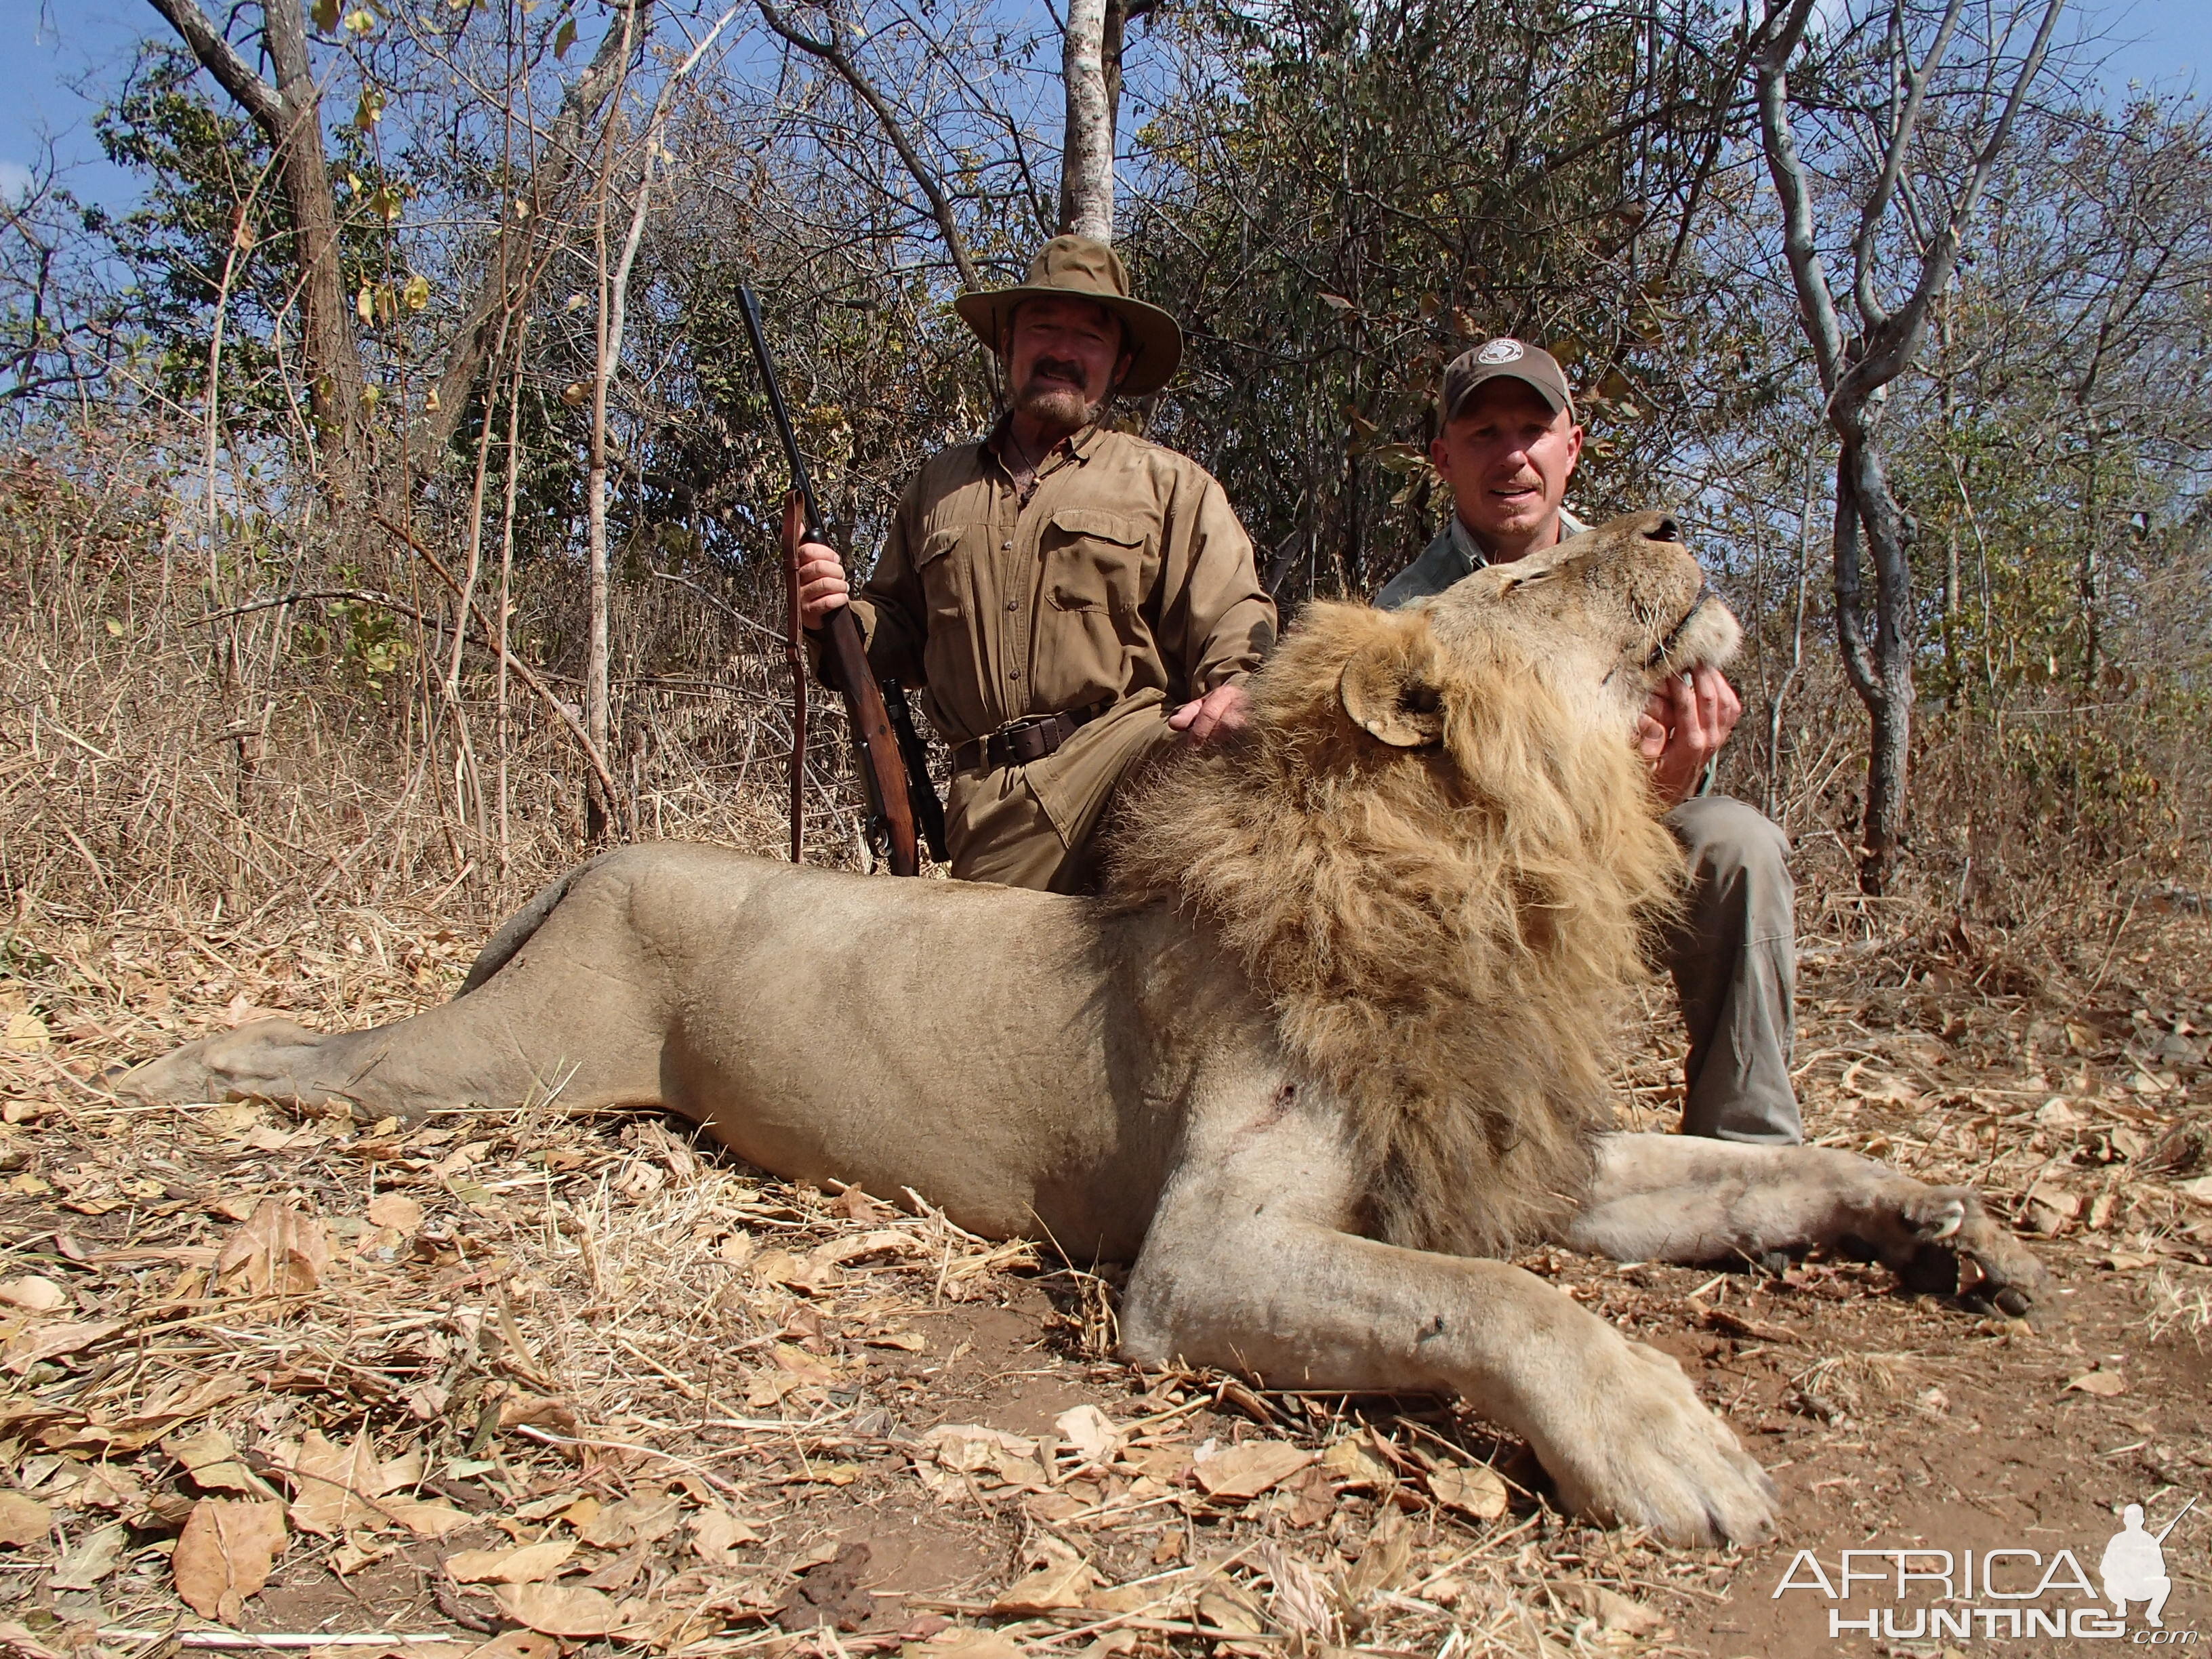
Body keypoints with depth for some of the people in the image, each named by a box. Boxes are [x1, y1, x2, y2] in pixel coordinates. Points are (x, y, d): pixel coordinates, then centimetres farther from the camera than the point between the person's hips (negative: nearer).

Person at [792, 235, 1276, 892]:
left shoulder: (1171, 484, 14)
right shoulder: (939, 483, 24)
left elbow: (1234, 621, 4)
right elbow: (902, 630, 30)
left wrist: (1235, 690, -19)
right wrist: (840, 612, 7)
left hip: (1133, 768, -3)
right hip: (990, 800, 4)